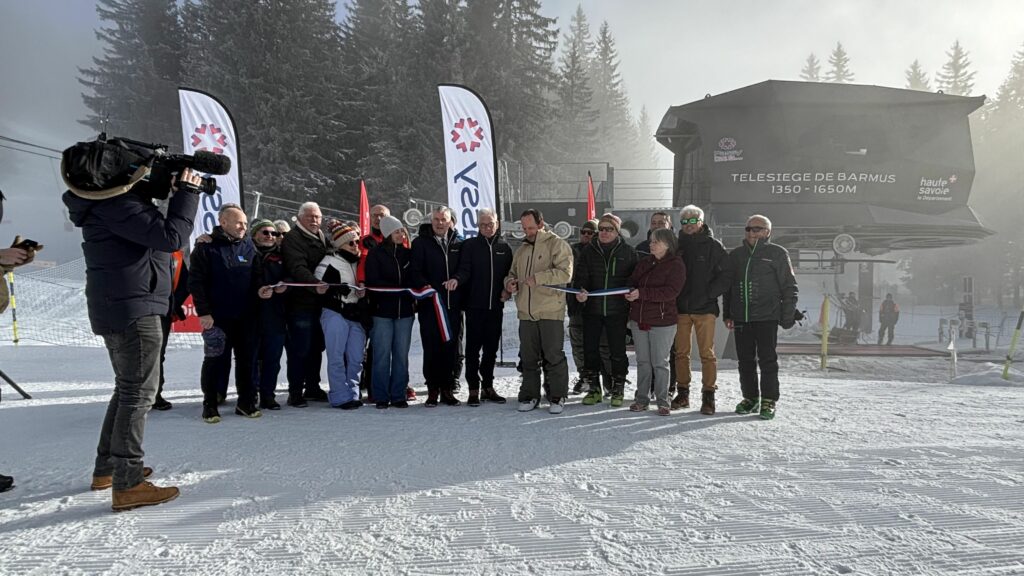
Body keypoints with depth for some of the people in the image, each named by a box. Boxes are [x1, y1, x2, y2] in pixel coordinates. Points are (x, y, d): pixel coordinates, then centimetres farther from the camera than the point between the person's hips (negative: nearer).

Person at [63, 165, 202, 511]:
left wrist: (173, 188, 2)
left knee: (128, 388, 20)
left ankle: (107, 468, 29)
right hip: (134, 309, -11)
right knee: (139, 393, -7)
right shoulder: (116, 204, -19)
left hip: (115, 309, 11)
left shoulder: (109, 198, 12)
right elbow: (172, 236, -24)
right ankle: (127, 484, -3)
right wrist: (188, 191, -14)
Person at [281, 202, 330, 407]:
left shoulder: (323, 239, 19)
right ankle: (295, 393, 4)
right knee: (300, 350, -5)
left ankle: (313, 388, 25)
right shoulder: (293, 239, -8)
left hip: (320, 302, 8)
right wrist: (315, 284, -39)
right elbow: (297, 268, -23)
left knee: (316, 348, 14)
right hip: (301, 303, -8)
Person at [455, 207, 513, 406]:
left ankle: (488, 387, 21)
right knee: (473, 348, 0)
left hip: (495, 306, 3)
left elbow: (509, 274, 17)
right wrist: (457, 279, -28)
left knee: (492, 348, 10)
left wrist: (507, 290, 0)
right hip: (475, 305, -3)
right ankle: (473, 389, 7)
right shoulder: (470, 245, 1)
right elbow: (465, 270, -8)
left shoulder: (504, 248, 11)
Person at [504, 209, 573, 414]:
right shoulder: (521, 251, 19)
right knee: (528, 357, 10)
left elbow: (565, 272, -14)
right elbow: (512, 272, 27)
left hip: (551, 312, -6)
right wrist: (510, 282, 3)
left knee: (553, 356, -1)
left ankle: (557, 397, 11)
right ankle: (529, 396, 21)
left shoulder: (557, 245, -2)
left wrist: (538, 278, -21)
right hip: (526, 313, 6)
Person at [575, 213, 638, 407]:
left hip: (617, 310, -2)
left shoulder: (628, 252, 3)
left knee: (617, 352, 4)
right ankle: (594, 389, 21)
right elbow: (581, 276, 1)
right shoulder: (588, 251, 7)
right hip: (592, 309, 2)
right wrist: (580, 290, -19)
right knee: (590, 350, 6)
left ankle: (618, 390, 19)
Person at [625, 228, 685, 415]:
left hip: (662, 322, -5)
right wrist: (629, 293, -11)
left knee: (660, 363, 1)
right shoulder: (644, 263, 12)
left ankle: (663, 401, 12)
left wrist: (642, 293, -24)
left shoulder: (676, 265, -7)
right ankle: (641, 398, 21)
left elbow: (670, 291, -19)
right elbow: (632, 282, 14)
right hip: (639, 319, 6)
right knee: (642, 361, 12)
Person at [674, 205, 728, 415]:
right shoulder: (677, 245, 9)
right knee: (681, 352, 6)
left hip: (705, 309, -3)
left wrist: (709, 293, -10)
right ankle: (682, 393, 16)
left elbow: (726, 274, -3)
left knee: (707, 353, -2)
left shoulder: (713, 245, 0)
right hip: (680, 308, 3)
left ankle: (708, 395, 6)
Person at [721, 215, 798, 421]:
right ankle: (750, 398, 20)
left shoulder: (778, 253, 2)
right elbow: (727, 286, 18)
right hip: (741, 318, 4)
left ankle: (768, 401, 8)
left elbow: (789, 286, 1)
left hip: (767, 318, -4)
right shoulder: (736, 255, 15)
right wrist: (727, 314, 13)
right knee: (745, 361, 9)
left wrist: (787, 316, -5)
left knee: (768, 360, -1)